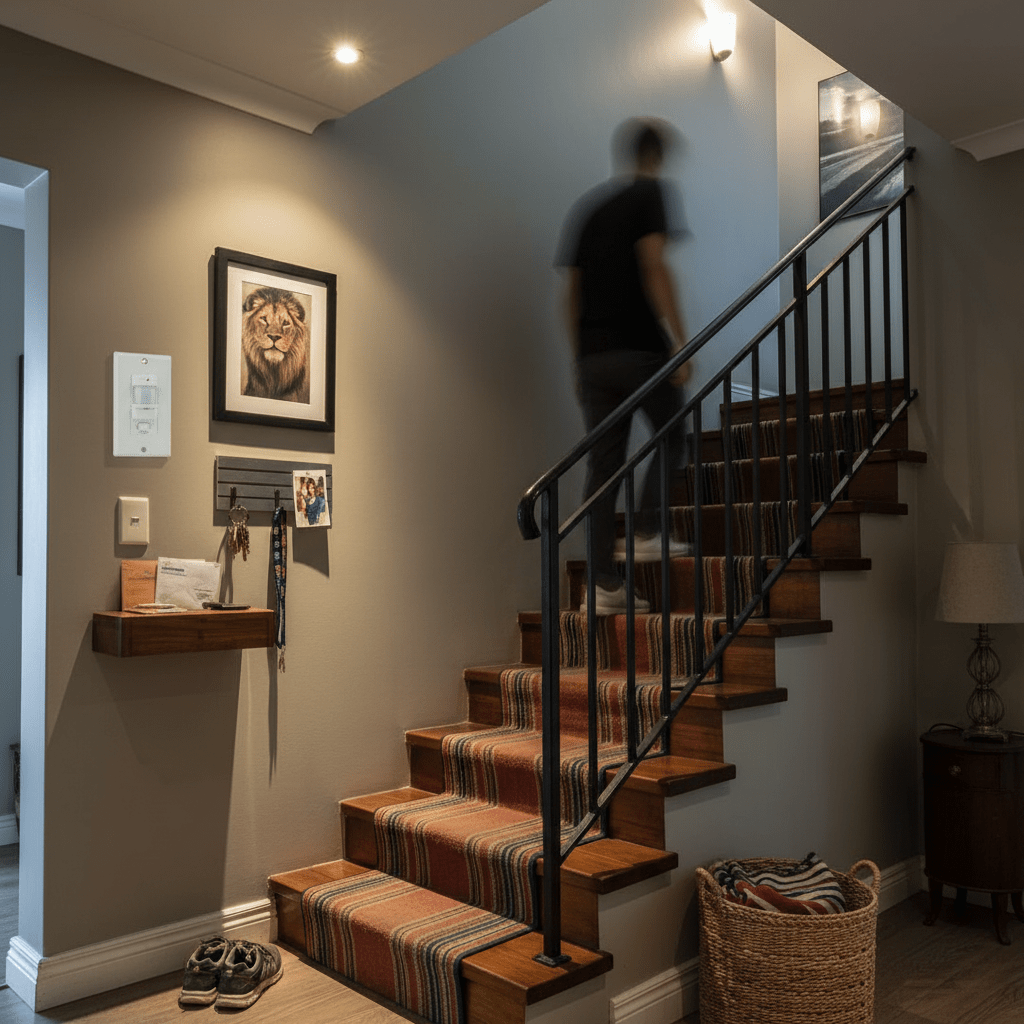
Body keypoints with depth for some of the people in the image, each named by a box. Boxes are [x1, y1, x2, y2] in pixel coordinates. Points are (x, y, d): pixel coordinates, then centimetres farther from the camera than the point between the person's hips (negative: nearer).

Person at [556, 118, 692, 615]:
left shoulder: (586, 205, 18)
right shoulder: (649, 192, 0)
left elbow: (572, 292, 15)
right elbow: (654, 268, -13)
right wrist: (680, 343, -15)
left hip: (593, 354, 6)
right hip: (640, 347, -5)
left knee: (602, 466, 5)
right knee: (670, 437, 17)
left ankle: (603, 585, 6)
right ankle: (648, 533, 6)